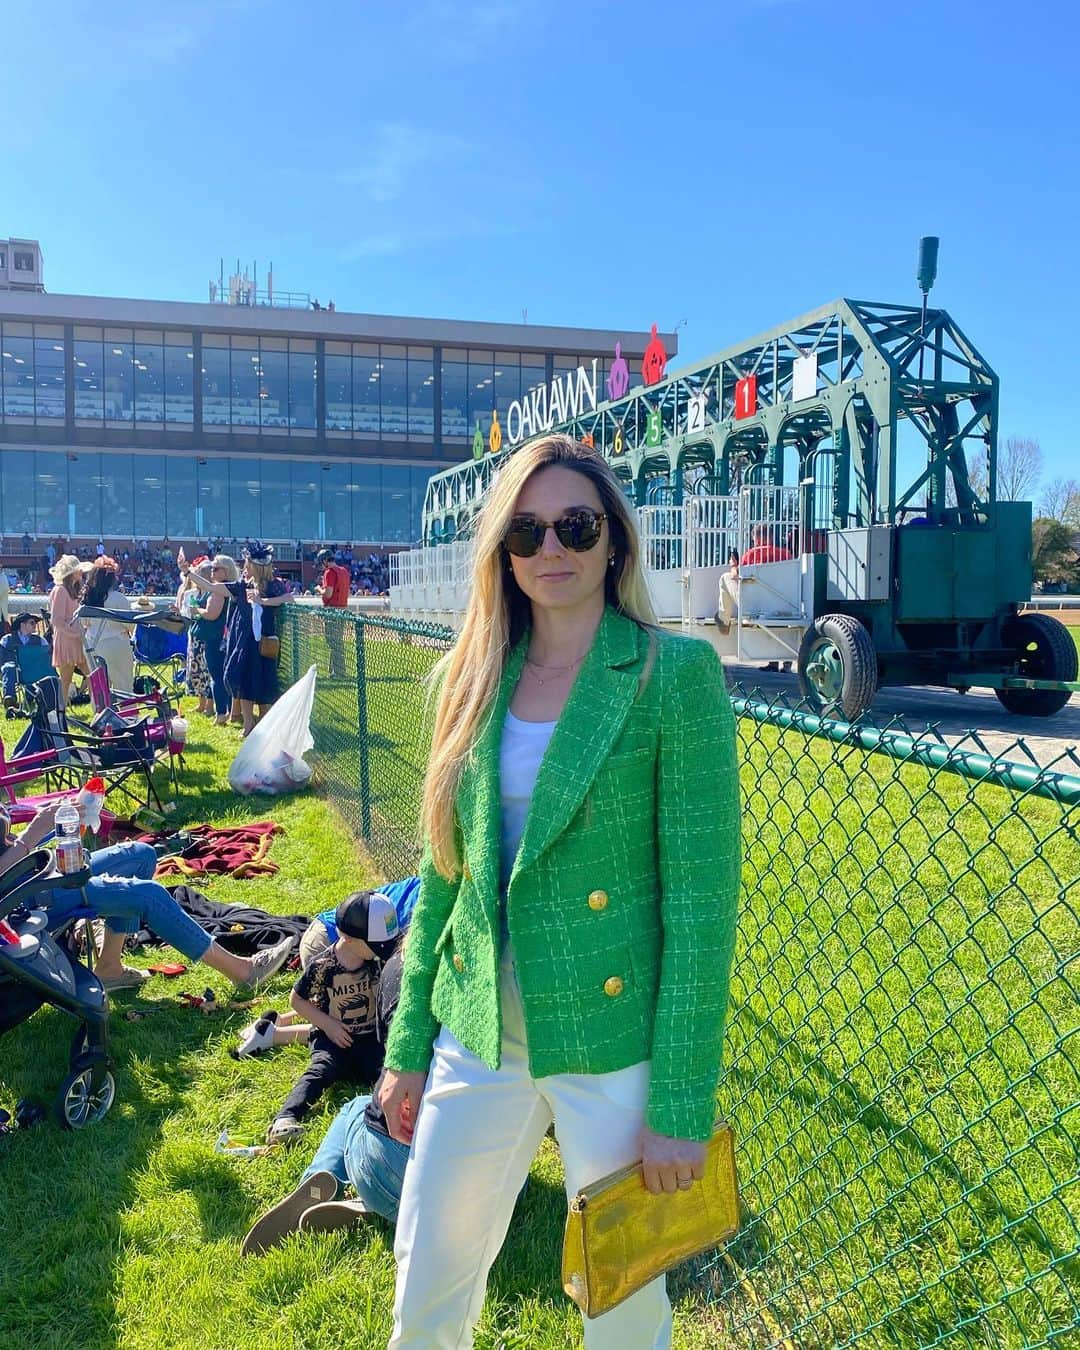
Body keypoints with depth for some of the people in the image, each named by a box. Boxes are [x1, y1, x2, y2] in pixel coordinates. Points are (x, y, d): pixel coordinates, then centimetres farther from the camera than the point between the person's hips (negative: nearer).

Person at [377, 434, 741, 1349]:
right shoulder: (475, 679, 2)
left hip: (615, 1047, -4)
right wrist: (407, 1049, 10)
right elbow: (445, 872, 8)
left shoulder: (675, 674, -12)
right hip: (479, 1039, 4)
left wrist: (682, 1103, -12)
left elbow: (701, 897, -12)